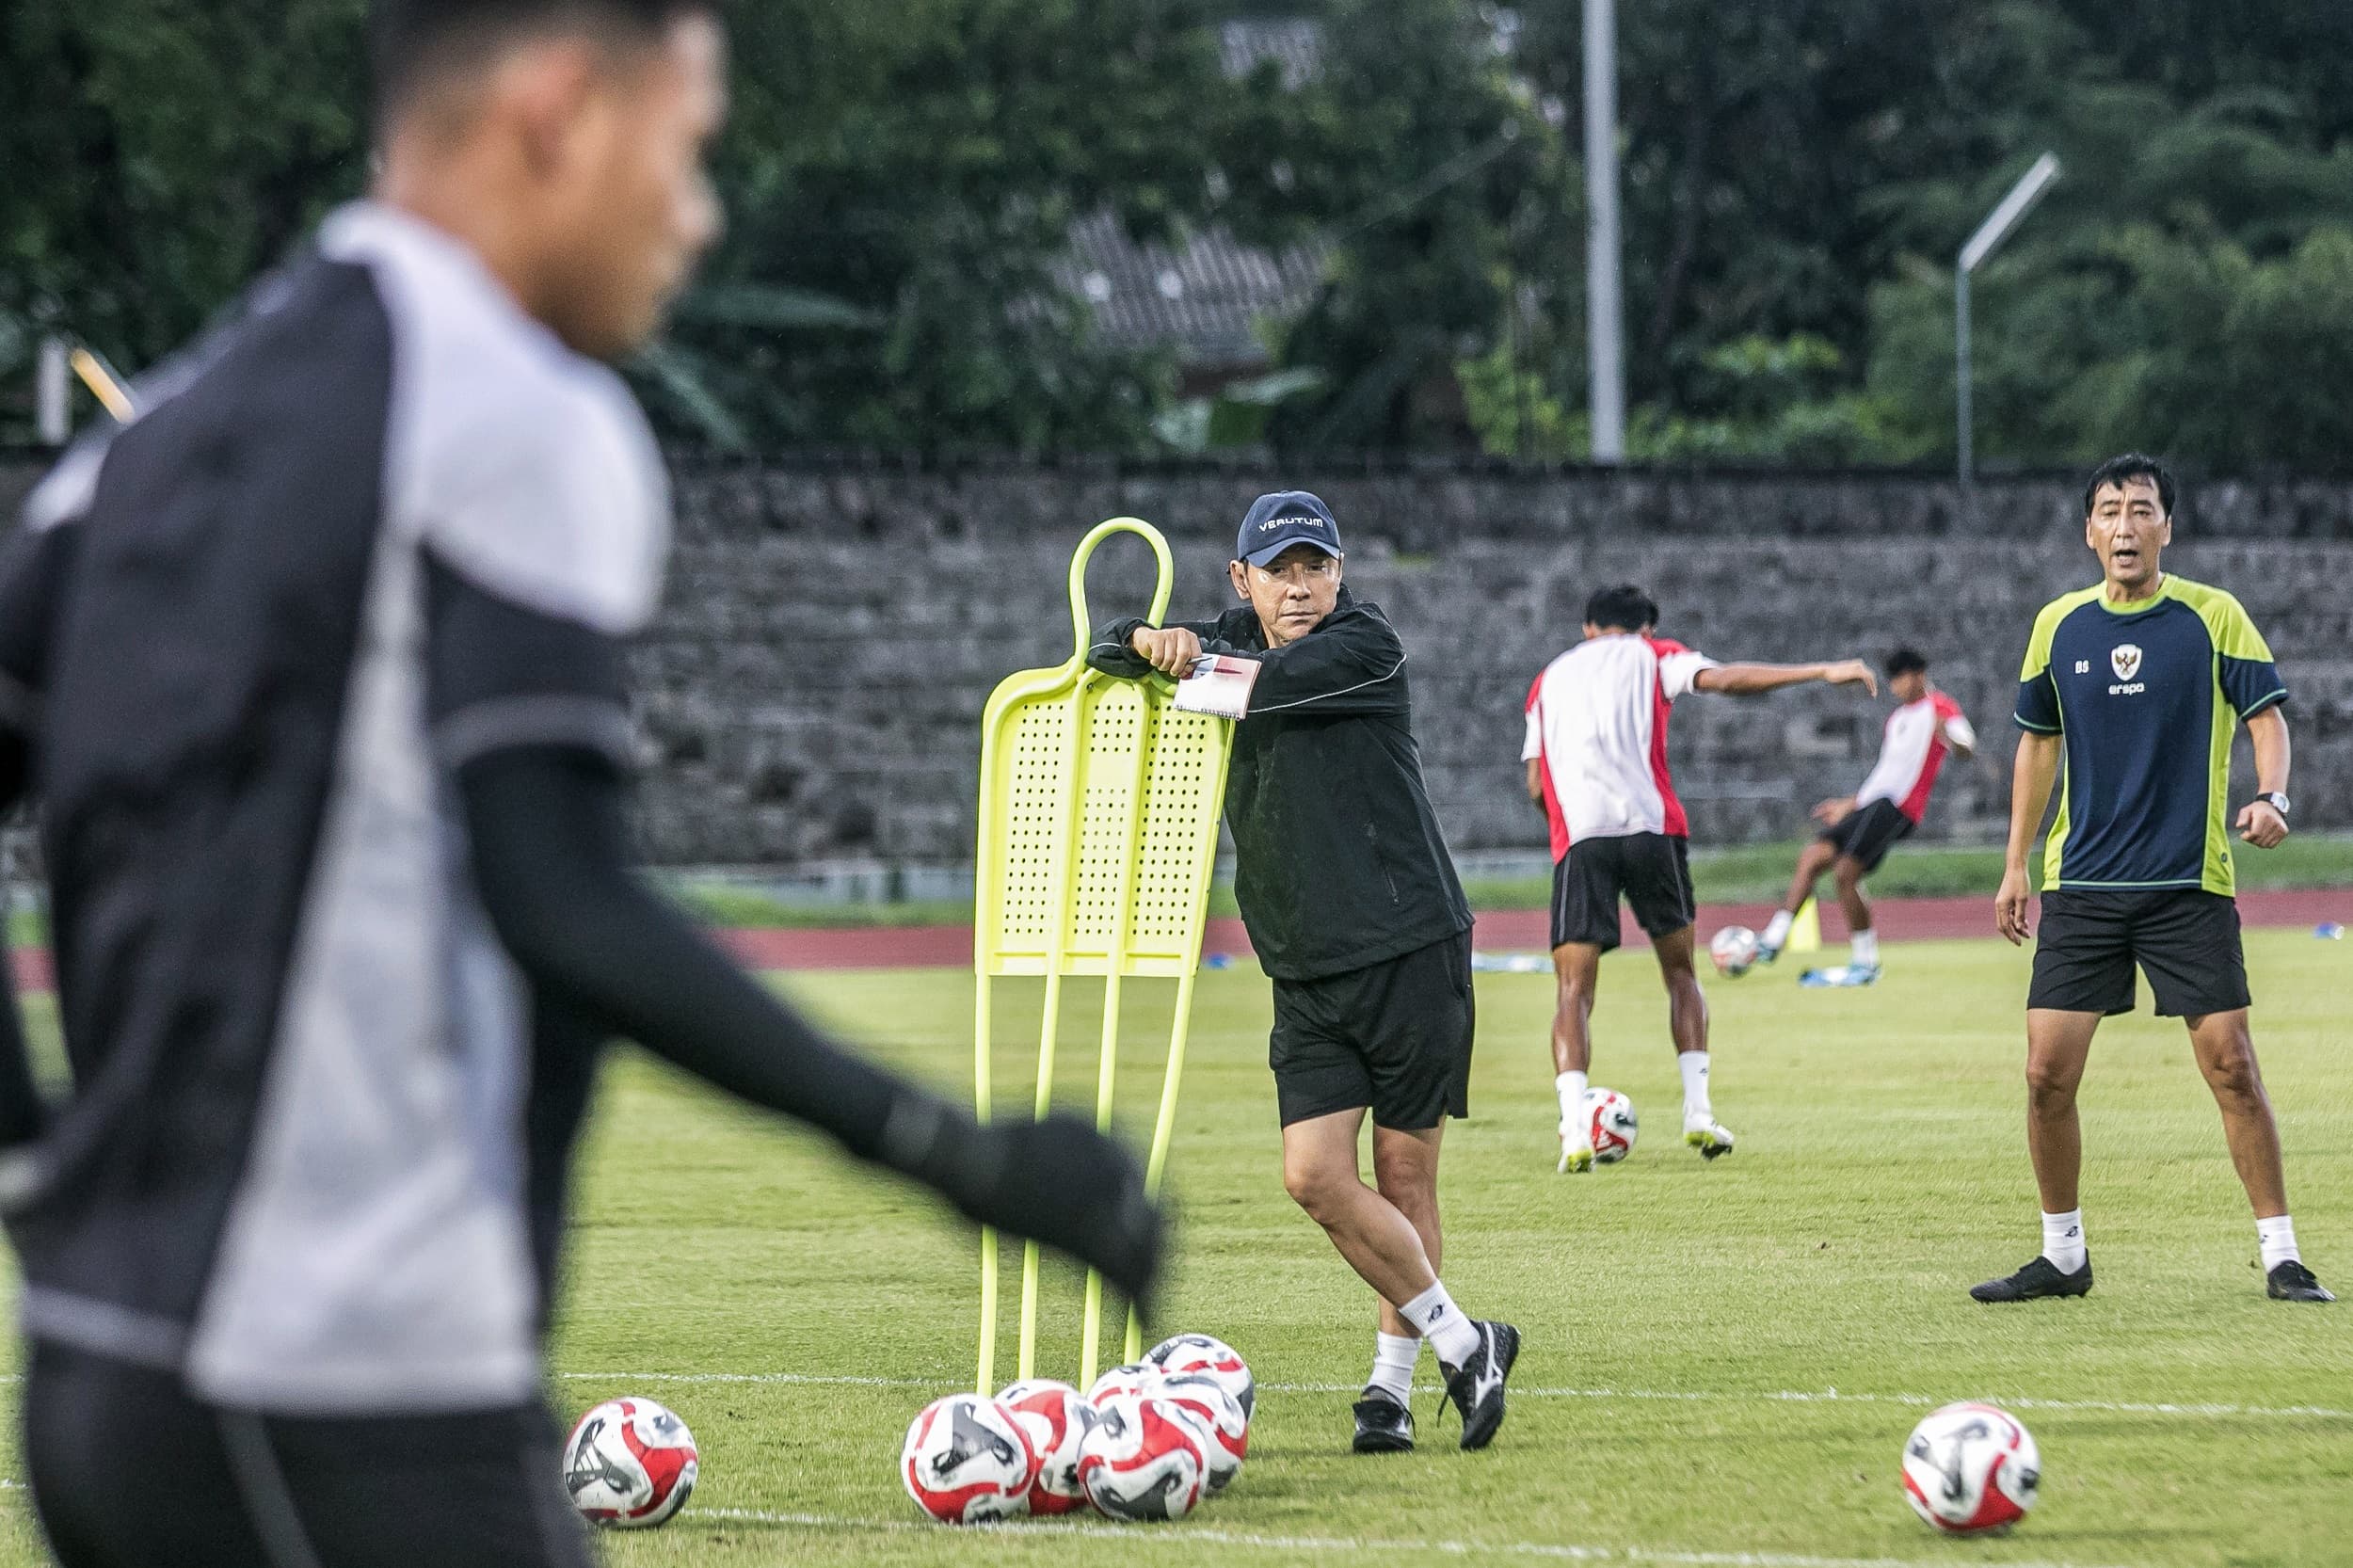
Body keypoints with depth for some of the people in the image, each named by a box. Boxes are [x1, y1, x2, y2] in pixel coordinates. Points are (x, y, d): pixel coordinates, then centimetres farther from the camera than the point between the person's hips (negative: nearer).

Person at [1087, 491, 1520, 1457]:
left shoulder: (1366, 647, -7)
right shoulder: (1229, 641, 11)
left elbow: (1273, 682, -23)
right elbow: (1109, 648, 6)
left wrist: (1193, 656, -6)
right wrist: (1147, 641, -17)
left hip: (1411, 950, -4)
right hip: (1305, 971, 5)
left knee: (1403, 1173, 1)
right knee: (1315, 1175, -8)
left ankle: (1392, 1380, 15)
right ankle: (1461, 1341, 8)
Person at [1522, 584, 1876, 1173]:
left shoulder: (1549, 678, 25)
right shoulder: (1652, 656, 16)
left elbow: (1536, 785, 18)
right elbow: (1724, 678, -2)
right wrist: (1823, 672, -3)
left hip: (1577, 837, 1)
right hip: (1652, 826, -1)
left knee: (1574, 988, -1)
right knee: (1680, 974, 16)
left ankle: (1574, 1130, -18)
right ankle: (1698, 1115, 6)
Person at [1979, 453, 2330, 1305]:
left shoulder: (2214, 616, -2)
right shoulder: (2057, 625, 6)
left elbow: (2266, 715, -2)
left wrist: (2270, 796, -23)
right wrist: (2016, 865, 14)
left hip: (2190, 883, -3)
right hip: (2080, 881, 3)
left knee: (2232, 1065, -6)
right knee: (2048, 1074, -2)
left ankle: (2281, 1256, 2)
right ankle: (2062, 1254, 14)